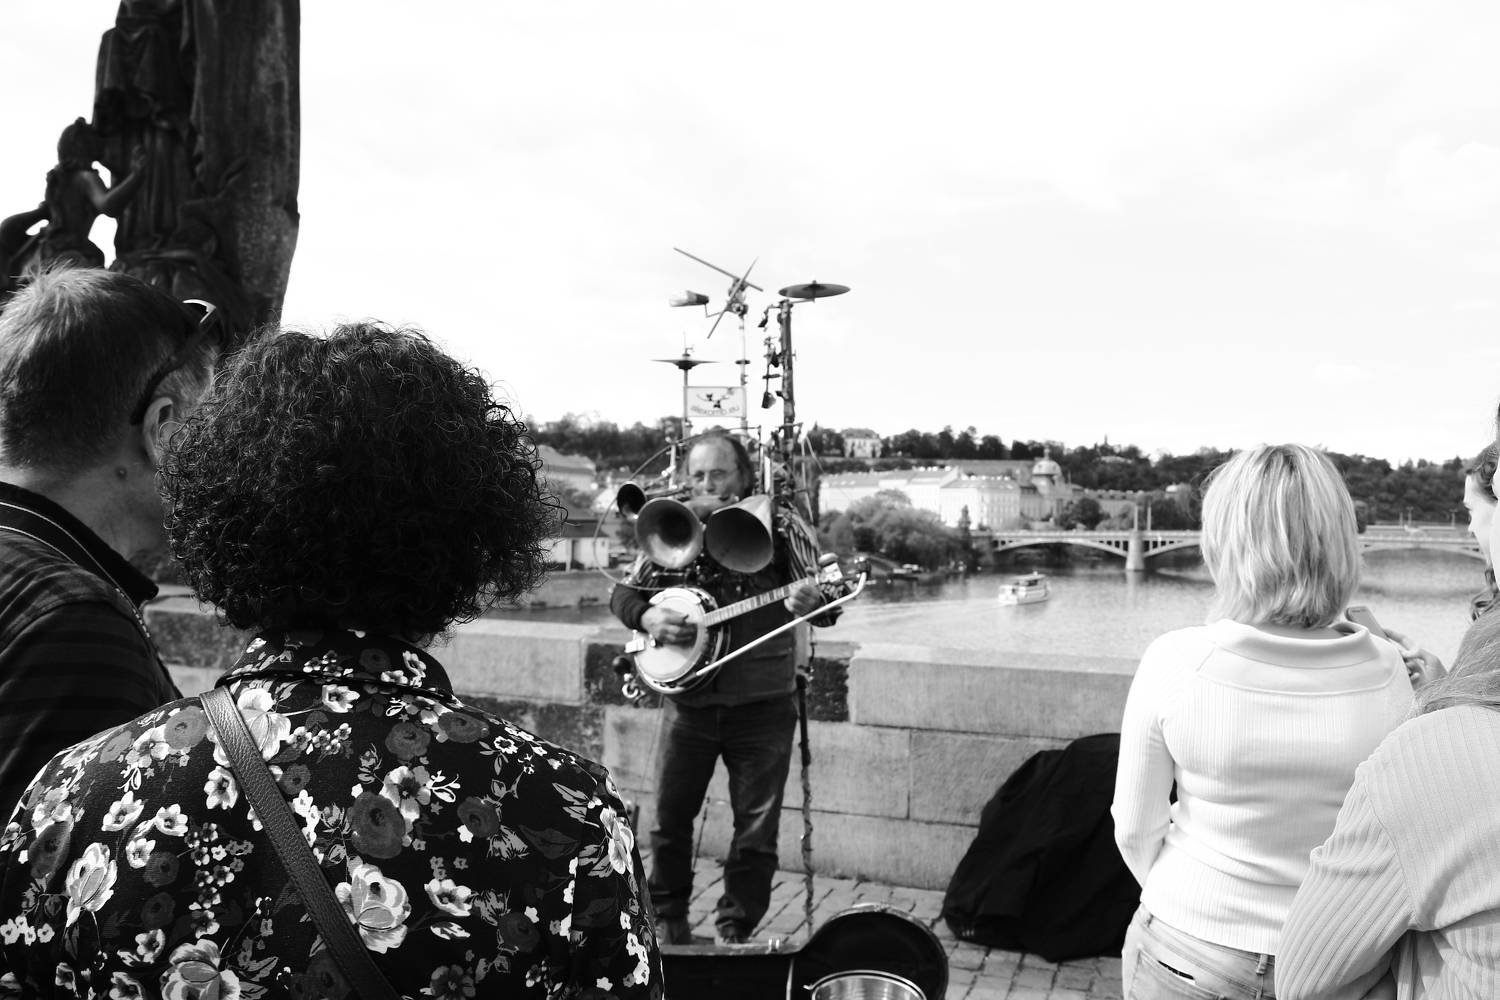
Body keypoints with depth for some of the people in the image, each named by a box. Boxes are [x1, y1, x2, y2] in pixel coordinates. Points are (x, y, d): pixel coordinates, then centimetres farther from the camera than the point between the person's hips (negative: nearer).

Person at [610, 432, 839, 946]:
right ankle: (667, 920, 31)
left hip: (762, 704, -2)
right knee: (670, 817, 10)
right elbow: (624, 591, 10)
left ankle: (736, 932, 23)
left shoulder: (779, 523, -4)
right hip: (688, 699, 2)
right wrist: (647, 617, -12)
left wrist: (812, 601, -32)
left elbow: (823, 597, -8)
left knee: (757, 827, 4)